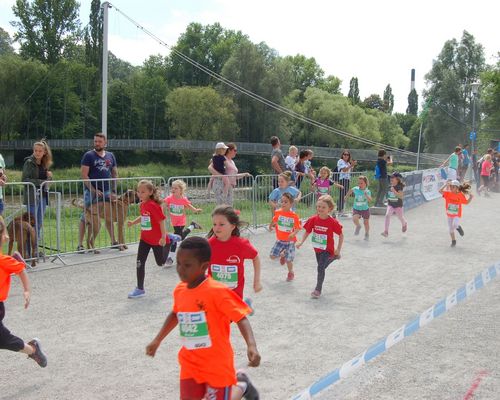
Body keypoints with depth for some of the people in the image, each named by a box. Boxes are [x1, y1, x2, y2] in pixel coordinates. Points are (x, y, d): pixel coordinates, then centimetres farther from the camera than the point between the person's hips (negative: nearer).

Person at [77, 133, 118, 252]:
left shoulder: (110, 156, 11)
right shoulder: (88, 155, -3)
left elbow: (115, 174, 15)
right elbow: (84, 175, -9)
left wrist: (113, 191, 5)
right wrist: (94, 190, -16)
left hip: (106, 191, 5)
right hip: (91, 191, -5)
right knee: (86, 217, -2)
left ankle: (113, 241, 21)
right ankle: (80, 245, 1)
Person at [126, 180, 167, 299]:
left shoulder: (154, 205, -24)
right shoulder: (142, 205, 1)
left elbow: (161, 220, -23)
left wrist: (163, 237, -24)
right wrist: (133, 222, 4)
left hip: (157, 239, -7)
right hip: (145, 238, 7)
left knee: (160, 262, 12)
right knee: (140, 263, -1)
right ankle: (140, 289, 6)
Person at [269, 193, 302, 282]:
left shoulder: (294, 216, -15)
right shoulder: (278, 213, -6)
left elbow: (298, 228, -14)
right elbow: (274, 221, 15)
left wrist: (294, 233, -29)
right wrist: (271, 226, 3)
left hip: (290, 241, -3)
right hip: (280, 240, 3)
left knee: (288, 260, 0)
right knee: (272, 256, -4)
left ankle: (291, 273, 30)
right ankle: (282, 255, 30)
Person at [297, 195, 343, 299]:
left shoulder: (332, 222, -21)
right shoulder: (313, 219, -11)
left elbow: (341, 235, -12)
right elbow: (307, 232, 2)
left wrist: (338, 249, -13)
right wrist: (301, 242, -8)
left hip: (327, 249, -5)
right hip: (317, 248, 5)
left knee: (320, 267, -14)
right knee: (321, 267, 25)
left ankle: (318, 290, 1)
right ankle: (333, 257, 56)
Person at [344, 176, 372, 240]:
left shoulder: (367, 191, -15)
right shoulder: (356, 189, -9)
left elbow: (370, 200, -29)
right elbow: (351, 190, 15)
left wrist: (366, 195, -45)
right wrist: (346, 196, 26)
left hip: (365, 209, -1)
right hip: (356, 209, 1)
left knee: (366, 222, 12)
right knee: (354, 219, -25)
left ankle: (367, 234, 39)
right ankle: (358, 226, 9)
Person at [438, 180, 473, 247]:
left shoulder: (460, 195, -10)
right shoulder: (448, 193, -9)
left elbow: (467, 202, 0)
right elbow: (440, 191, -21)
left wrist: (470, 197, -18)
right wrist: (446, 185, -25)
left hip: (457, 214, -3)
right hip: (449, 214, 3)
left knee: (455, 225, -28)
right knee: (451, 229, 10)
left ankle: (458, 227, 11)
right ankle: (453, 241, 30)